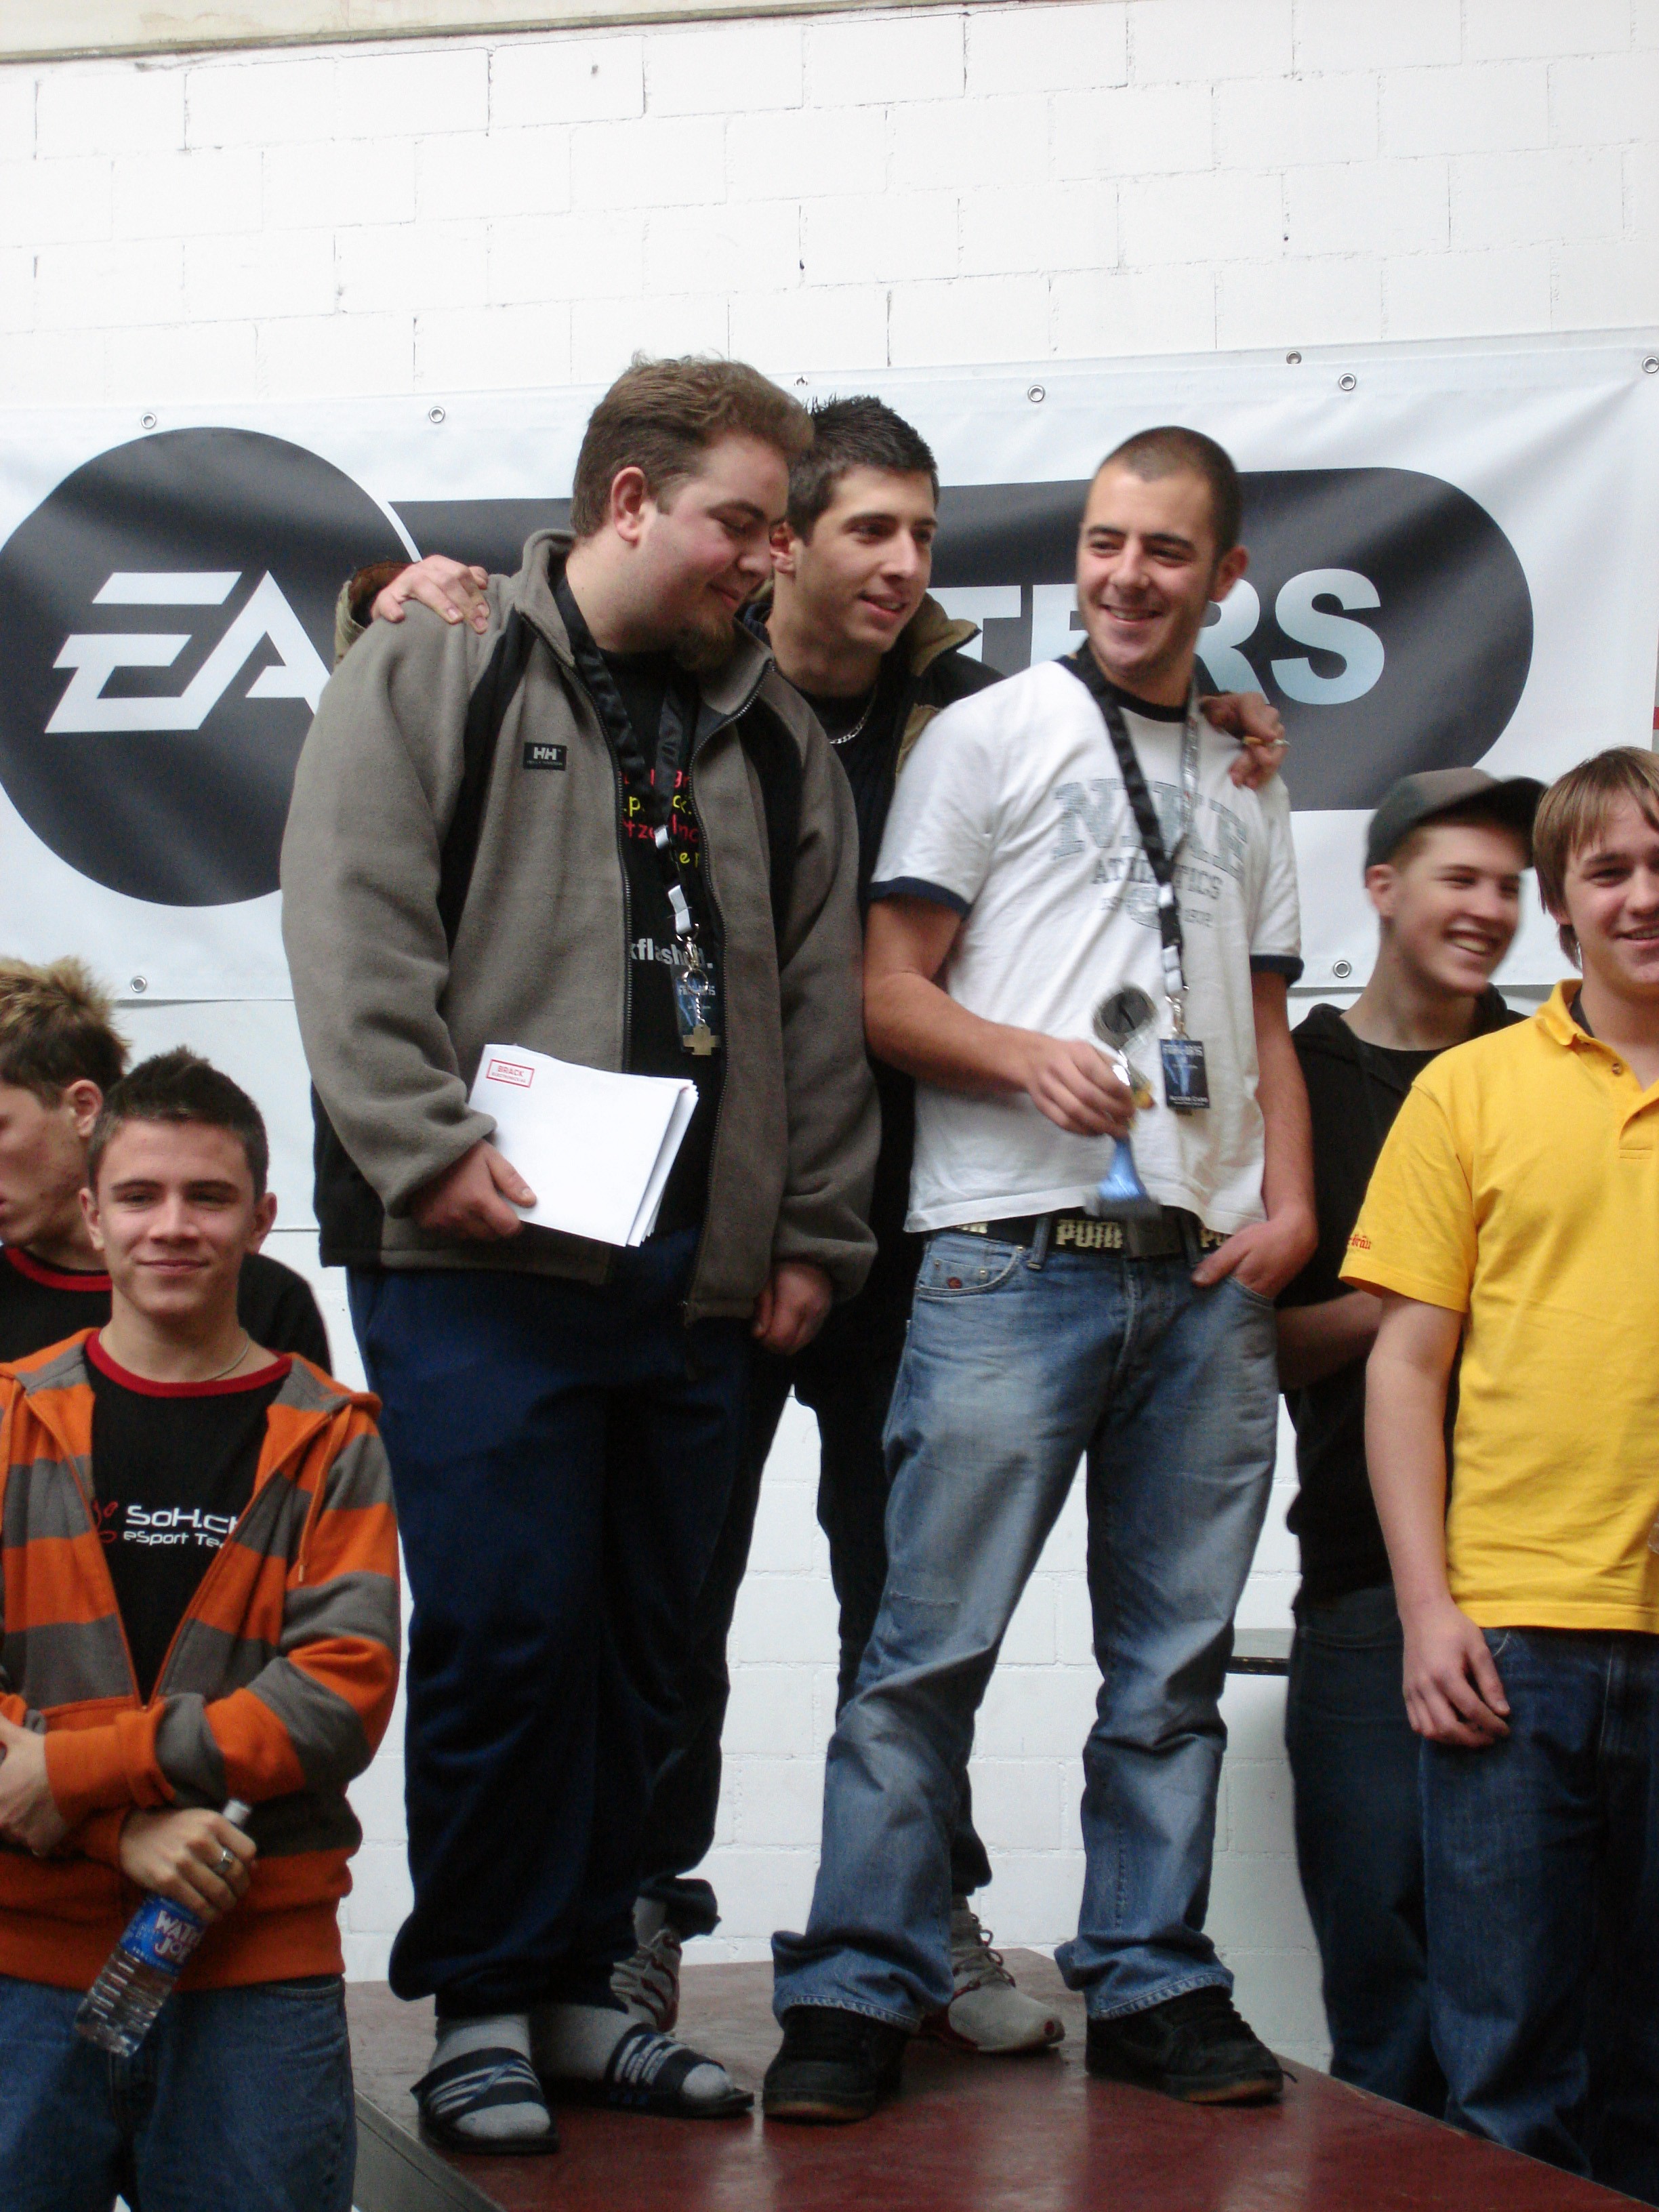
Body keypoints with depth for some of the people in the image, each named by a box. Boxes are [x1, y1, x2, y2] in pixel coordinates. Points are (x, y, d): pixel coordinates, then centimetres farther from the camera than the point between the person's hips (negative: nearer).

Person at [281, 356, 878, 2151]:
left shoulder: (774, 736, 18)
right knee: (502, 1631, -6)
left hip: (699, 1275, 5)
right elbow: (354, 939, -6)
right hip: (483, 1256, -5)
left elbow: (820, 1006, 16)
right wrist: (431, 1146, -16)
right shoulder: (430, 676, 4)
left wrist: (814, 1238, 10)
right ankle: (482, 2009, 7)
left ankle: (576, 1988, 20)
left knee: (640, 1647, 9)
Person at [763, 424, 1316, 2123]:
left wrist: (1290, 1205, 5)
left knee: (1174, 1658, 8)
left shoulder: (1245, 788, 21)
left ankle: (1151, 1982, 17)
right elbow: (886, 991, 1)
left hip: (1207, 1276, 5)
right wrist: (1032, 1060, -17)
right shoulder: (990, 735, 6)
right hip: (1014, 1257, -5)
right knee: (933, 1644, -7)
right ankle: (858, 1995, 0)